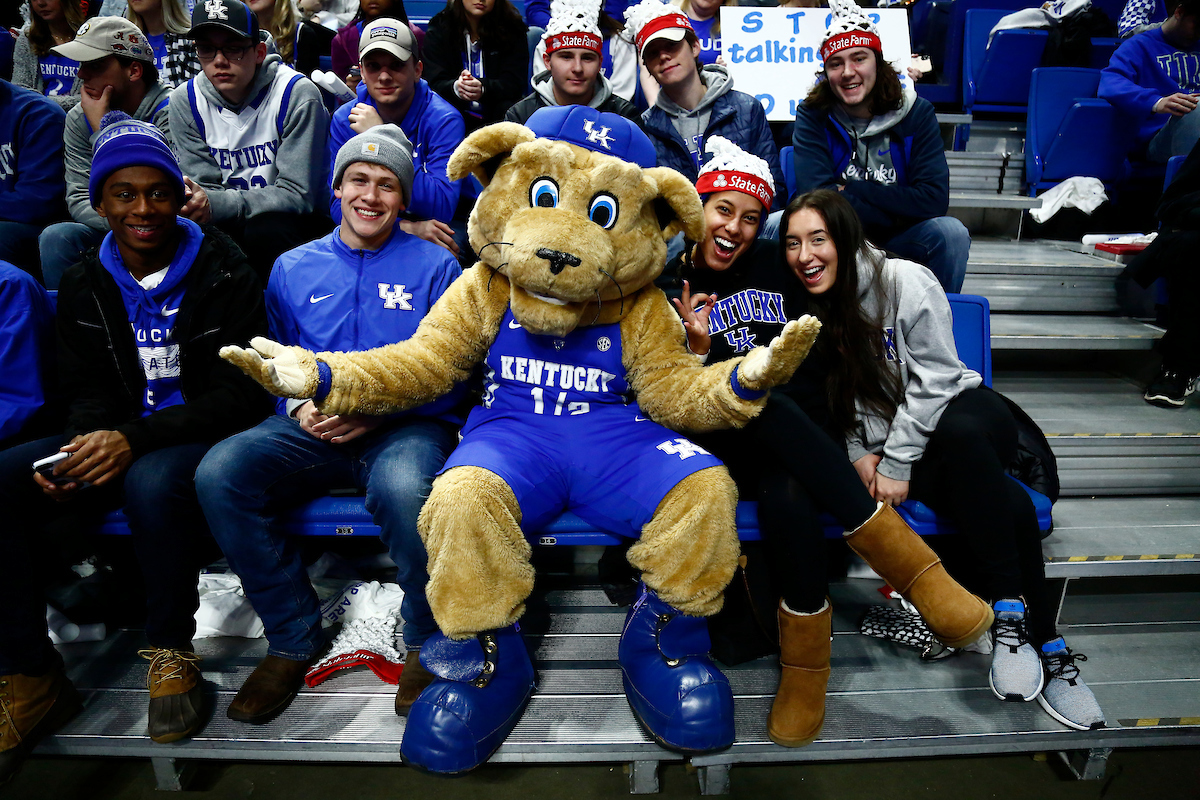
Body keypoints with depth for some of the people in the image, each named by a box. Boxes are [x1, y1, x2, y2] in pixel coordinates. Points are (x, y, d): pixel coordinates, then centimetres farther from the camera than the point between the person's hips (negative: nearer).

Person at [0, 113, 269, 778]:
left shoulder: (221, 273, -4)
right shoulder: (85, 286, 12)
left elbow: (240, 391, -11)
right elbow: (88, 393, 12)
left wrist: (137, 439, -24)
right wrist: (82, 448, -13)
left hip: (205, 437, -5)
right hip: (115, 441, 5)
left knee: (152, 481, -38)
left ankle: (170, 653, -15)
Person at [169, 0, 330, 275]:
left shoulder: (297, 94, -14)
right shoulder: (185, 101, 0)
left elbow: (297, 195, -18)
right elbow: (206, 189, 0)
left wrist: (216, 204, -29)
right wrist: (195, 202, -26)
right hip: (231, 222, 3)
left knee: (264, 231, -35)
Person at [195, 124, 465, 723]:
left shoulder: (434, 266, 7)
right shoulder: (293, 269, 18)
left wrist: (374, 409, -14)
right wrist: (300, 407, -5)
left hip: (406, 425, -3)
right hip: (313, 429, 4)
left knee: (403, 488, -39)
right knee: (219, 473, -25)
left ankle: (426, 644, -9)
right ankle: (293, 638, -5)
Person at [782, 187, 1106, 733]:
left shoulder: (905, 281, -12)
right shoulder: (808, 307, 1)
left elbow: (933, 379, -15)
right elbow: (837, 401, 7)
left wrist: (896, 462, -19)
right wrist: (861, 453, -10)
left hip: (959, 410, -2)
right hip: (879, 437, 2)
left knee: (960, 436, -41)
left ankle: (1011, 610, -29)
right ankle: (1045, 647, -20)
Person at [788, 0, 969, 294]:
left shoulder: (917, 113, -3)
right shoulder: (812, 116, -6)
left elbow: (933, 200, -15)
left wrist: (850, 190, -16)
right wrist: (897, 211, -17)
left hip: (896, 243, 1)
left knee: (951, 232, -26)